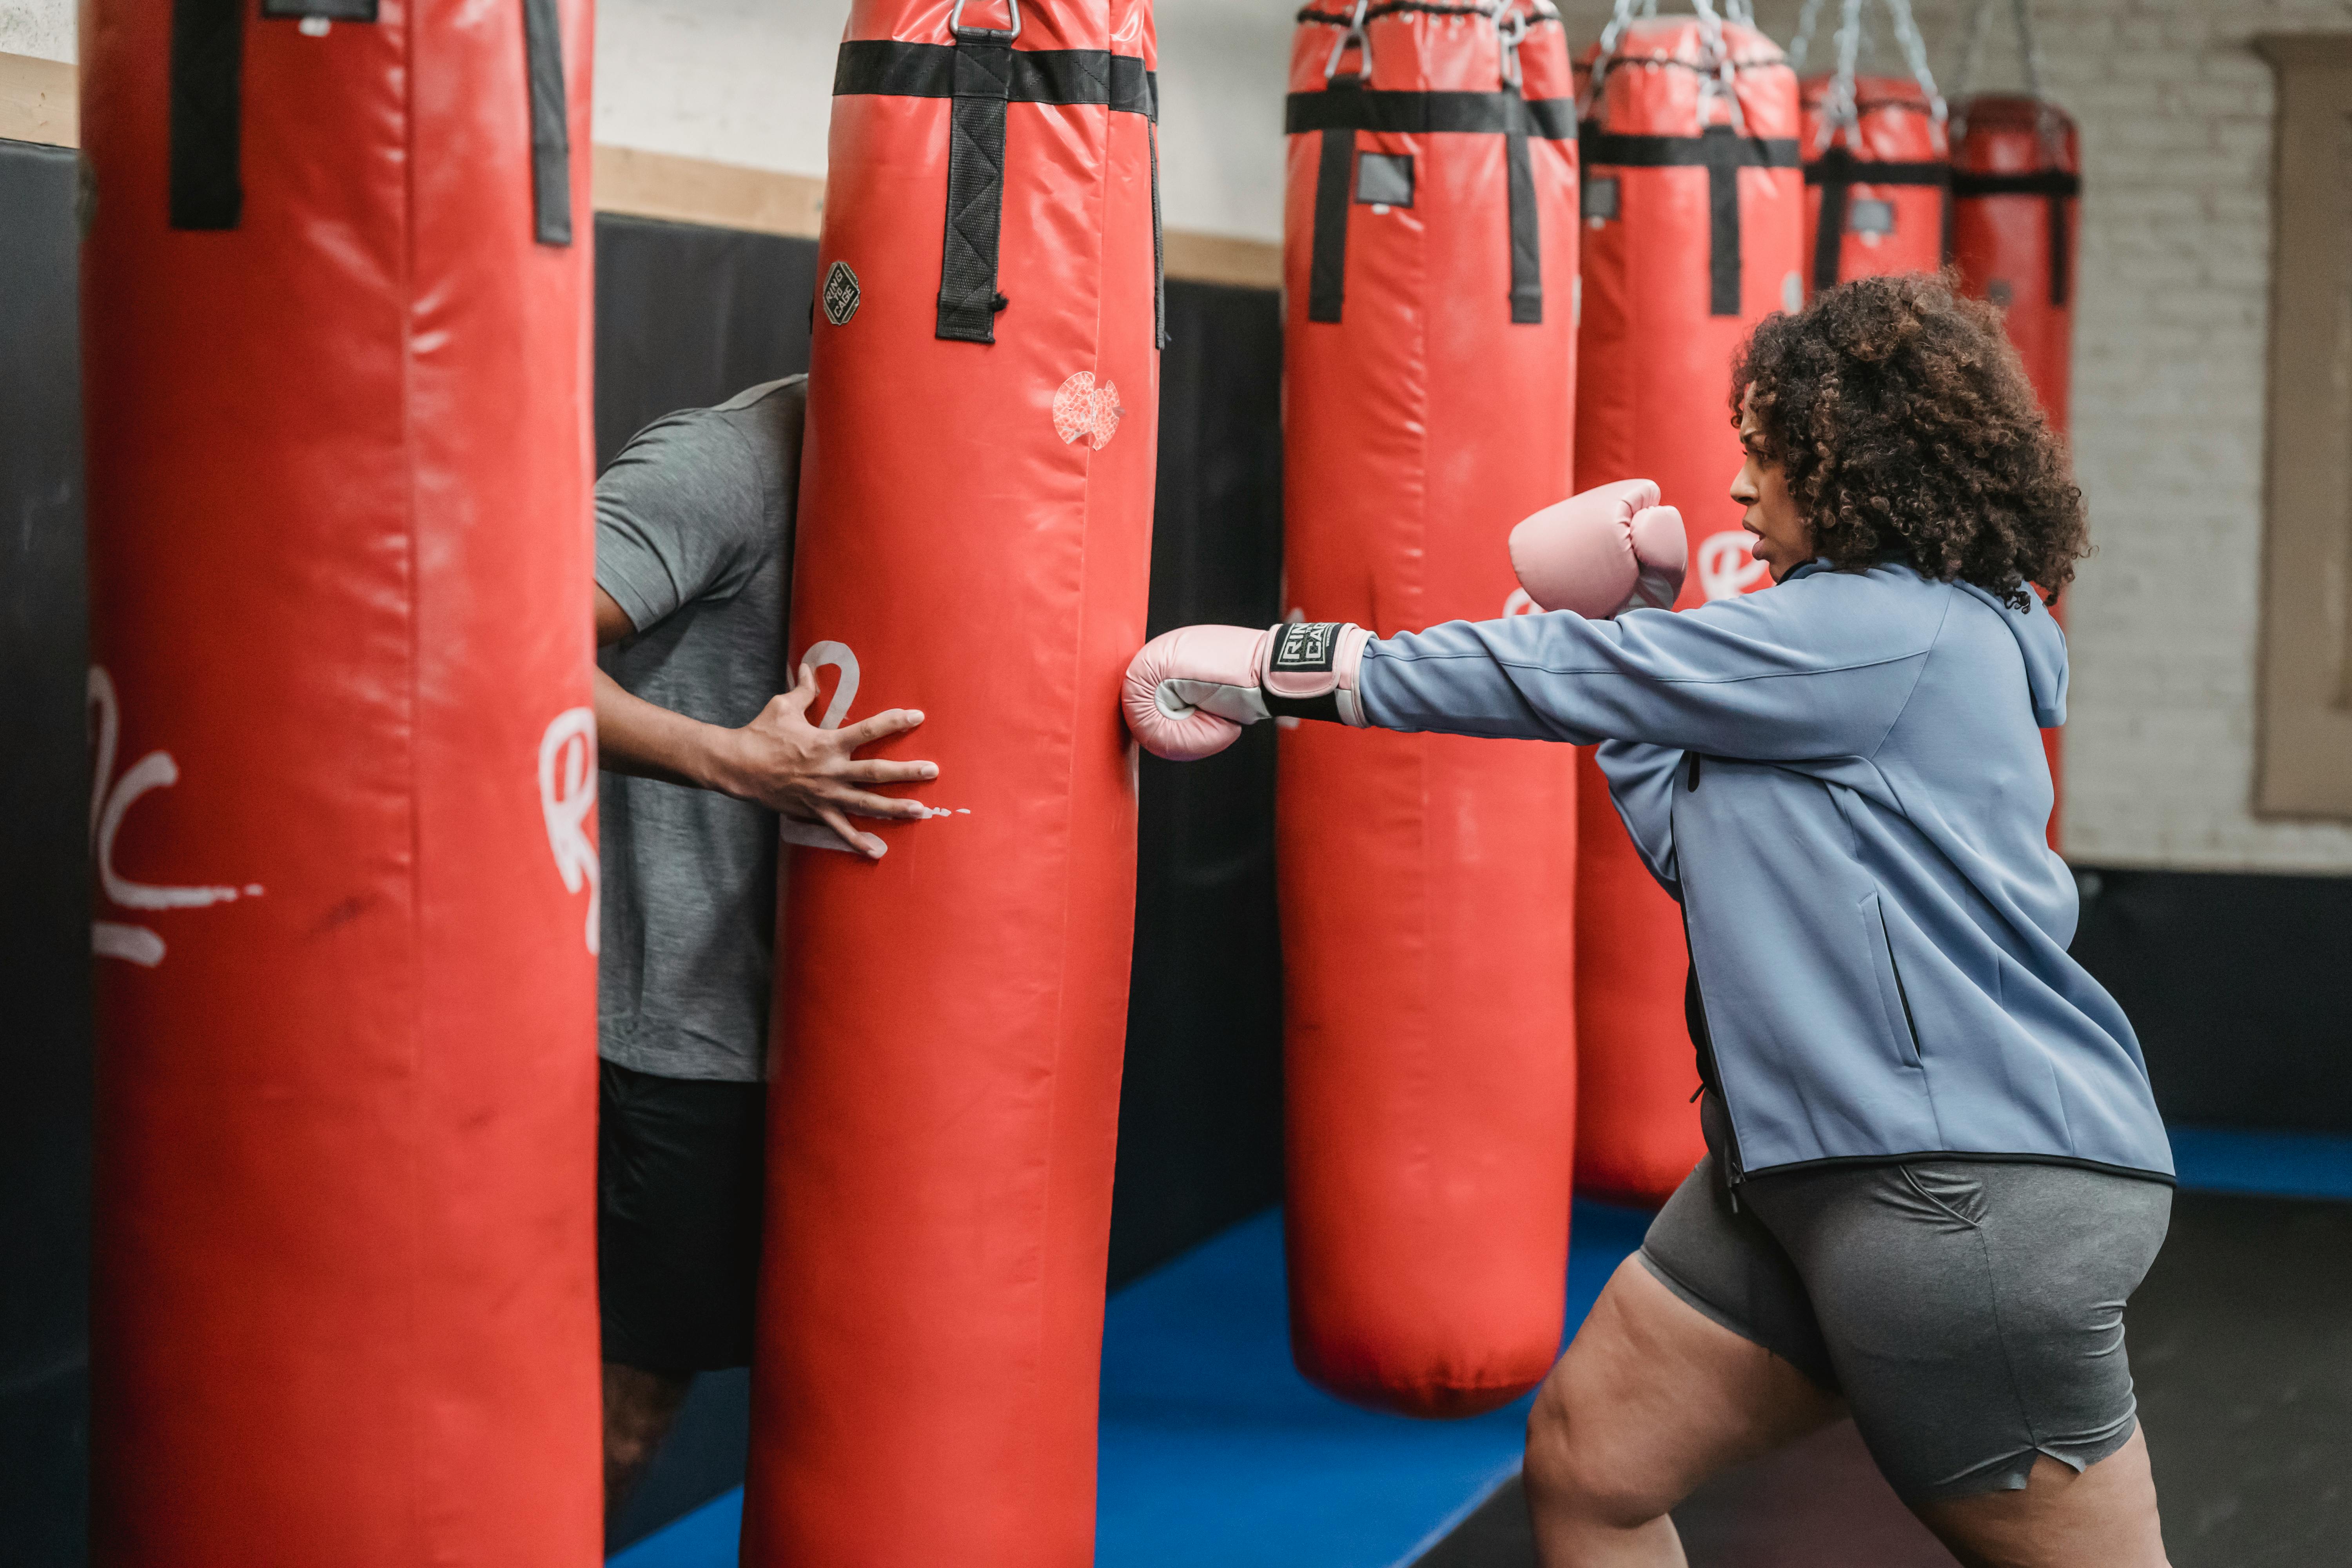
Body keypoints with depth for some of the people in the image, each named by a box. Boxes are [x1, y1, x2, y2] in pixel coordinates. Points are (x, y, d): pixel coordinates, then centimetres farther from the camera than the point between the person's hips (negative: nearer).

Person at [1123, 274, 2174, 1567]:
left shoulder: (1898, 632, -14)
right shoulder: (1899, 637, 15)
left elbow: (1571, 680, -12)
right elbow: (1702, 848, 15)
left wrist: (1282, 666, -7)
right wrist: (1613, 641, 10)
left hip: (1970, 1190, -10)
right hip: (1804, 1168, 10)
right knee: (1584, 1461, 10)